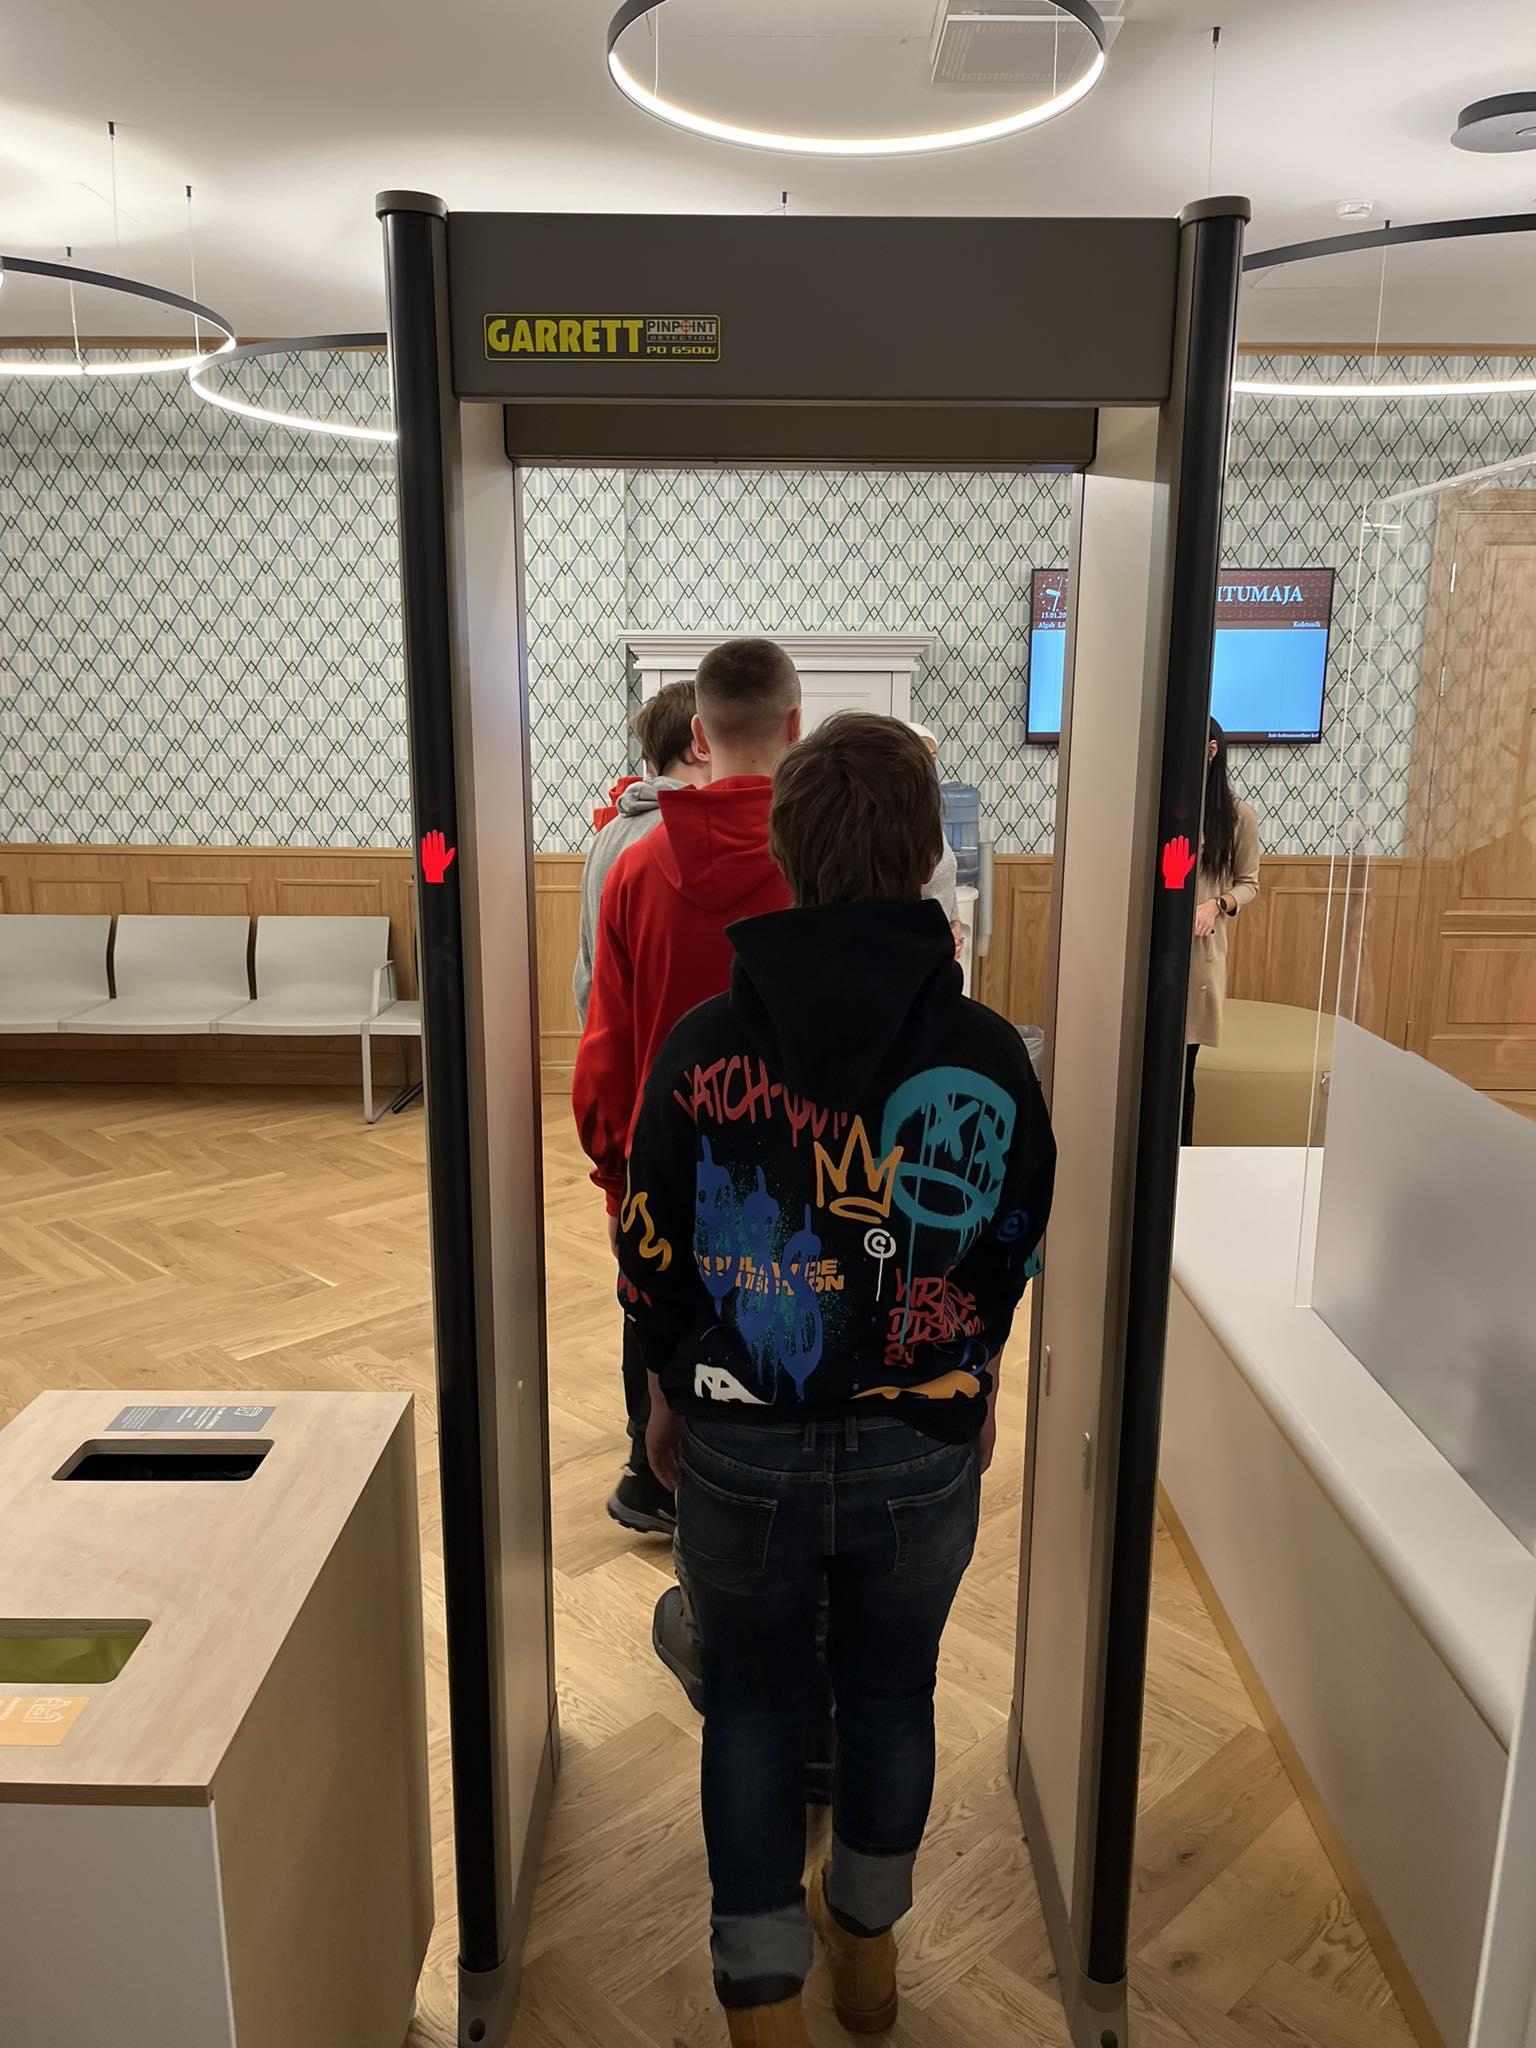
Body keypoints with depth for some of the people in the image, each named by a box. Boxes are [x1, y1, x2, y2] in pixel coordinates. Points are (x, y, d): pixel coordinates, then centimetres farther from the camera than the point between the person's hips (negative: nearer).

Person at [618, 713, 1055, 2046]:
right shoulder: (988, 1056, -13)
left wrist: (673, 1392, 13)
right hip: (923, 1448, 1)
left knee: (756, 1704, 20)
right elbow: (1015, 1252, 1)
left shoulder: (704, 1049, -15)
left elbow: (652, 1259, -5)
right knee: (892, 1695, 24)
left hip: (741, 1448, -1)